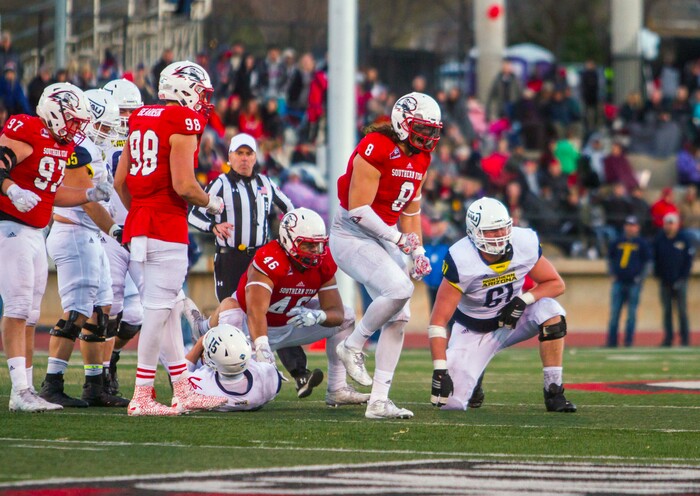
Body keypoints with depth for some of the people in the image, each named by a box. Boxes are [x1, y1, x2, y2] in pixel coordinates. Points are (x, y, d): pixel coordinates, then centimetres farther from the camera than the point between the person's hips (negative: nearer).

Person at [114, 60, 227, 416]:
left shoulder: (140, 119, 14)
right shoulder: (184, 121, -10)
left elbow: (120, 181, 14)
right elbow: (183, 185, -17)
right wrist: (212, 204, 1)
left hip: (137, 223, 8)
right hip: (167, 226, -8)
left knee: (166, 308, 13)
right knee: (159, 309, -5)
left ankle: (183, 392, 18)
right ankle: (142, 397, -6)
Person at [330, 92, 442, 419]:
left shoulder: (420, 158, 7)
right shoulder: (376, 149, -20)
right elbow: (358, 208, -22)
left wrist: (418, 251, 6)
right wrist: (397, 239, -17)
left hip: (384, 238, 9)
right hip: (351, 235, -9)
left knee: (398, 317, 2)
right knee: (399, 289, -29)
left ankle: (379, 401, 5)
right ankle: (353, 347, -6)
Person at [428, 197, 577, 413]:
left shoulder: (524, 243, -18)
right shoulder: (461, 260, -29)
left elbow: (556, 283, -5)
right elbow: (438, 320, -27)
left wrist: (523, 300, -24)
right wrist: (440, 370, -34)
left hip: (513, 319, 2)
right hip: (474, 330, -2)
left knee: (551, 313, -29)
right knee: (451, 402, -15)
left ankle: (554, 392, -18)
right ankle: (471, 377, 23)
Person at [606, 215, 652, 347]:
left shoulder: (642, 243, 4)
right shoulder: (617, 242, 11)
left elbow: (647, 262, 5)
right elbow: (610, 258, 19)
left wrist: (640, 277, -5)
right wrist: (613, 274, 7)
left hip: (634, 283, -3)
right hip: (619, 282, 3)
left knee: (631, 313, -1)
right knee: (614, 313, -1)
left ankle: (629, 341, 2)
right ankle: (611, 342, 1)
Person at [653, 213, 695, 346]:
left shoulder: (685, 238, -1)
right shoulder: (659, 239, 5)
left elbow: (689, 259, -1)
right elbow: (655, 259, 11)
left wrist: (683, 277, -7)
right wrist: (657, 274, 1)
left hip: (679, 280, -2)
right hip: (664, 280, 2)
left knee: (682, 310, -3)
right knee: (667, 310, 3)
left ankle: (685, 339, 1)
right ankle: (668, 338, 7)